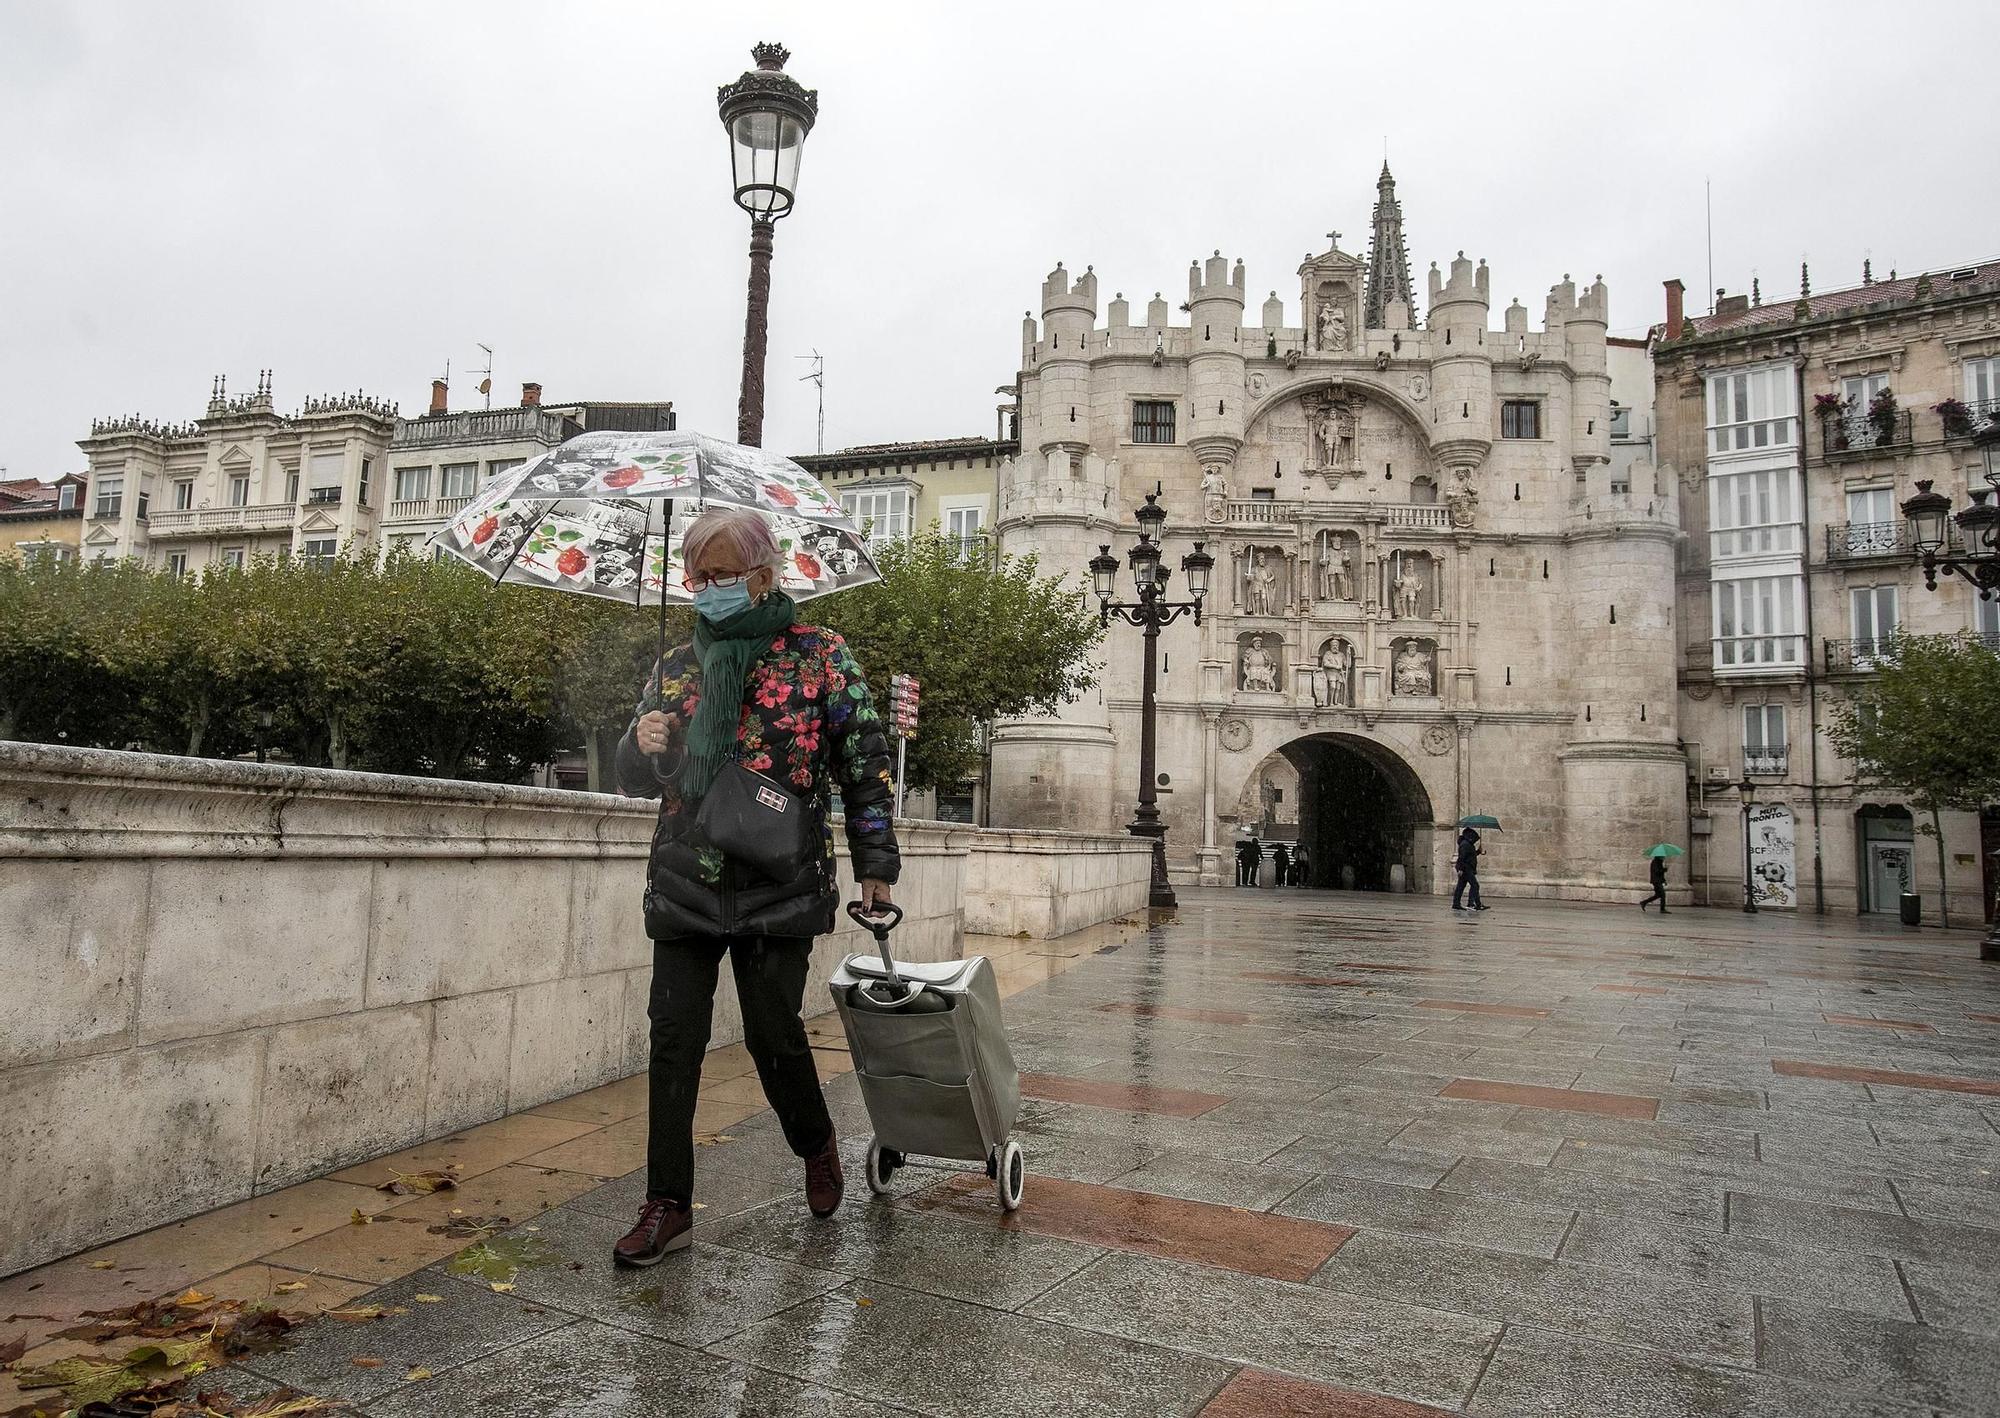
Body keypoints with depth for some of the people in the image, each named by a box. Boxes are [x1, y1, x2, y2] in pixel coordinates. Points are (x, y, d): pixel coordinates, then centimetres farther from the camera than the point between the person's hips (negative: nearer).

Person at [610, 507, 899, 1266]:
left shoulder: (819, 654, -1)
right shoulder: (676, 667, 10)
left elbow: (864, 761, 1)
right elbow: (636, 779, 14)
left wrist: (875, 862, 0)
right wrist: (641, 746, -10)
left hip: (780, 885, -3)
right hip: (685, 884, 4)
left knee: (773, 1033, 1)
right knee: (673, 1039, 2)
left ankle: (817, 1145, 31)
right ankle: (668, 1204, 14)